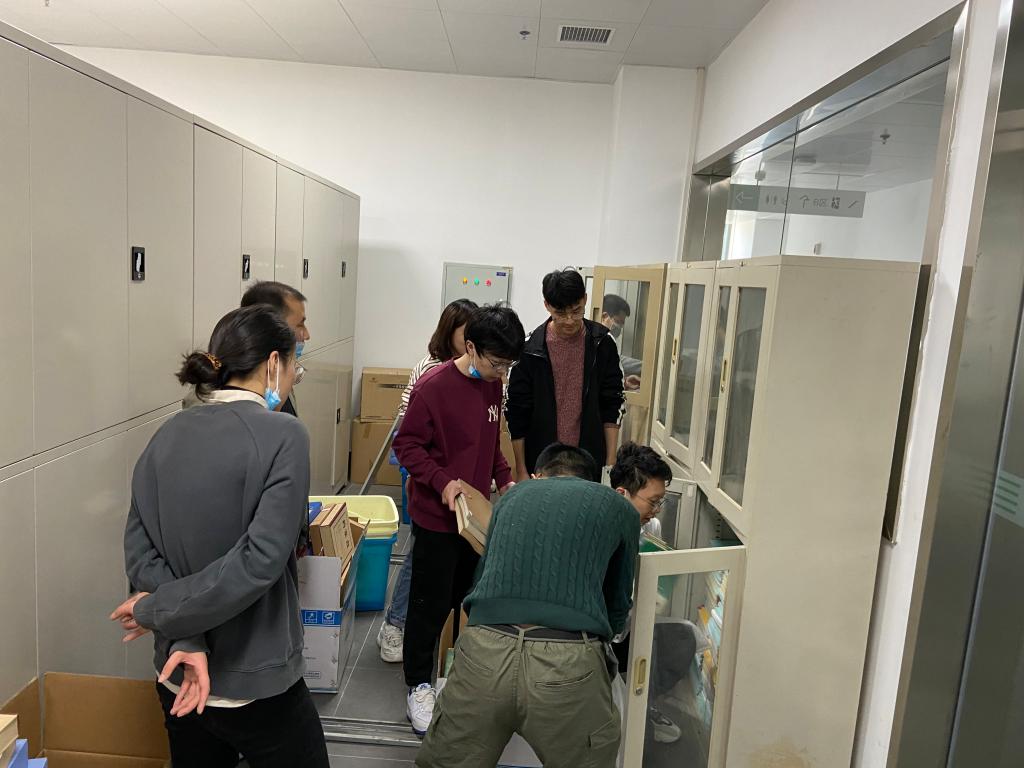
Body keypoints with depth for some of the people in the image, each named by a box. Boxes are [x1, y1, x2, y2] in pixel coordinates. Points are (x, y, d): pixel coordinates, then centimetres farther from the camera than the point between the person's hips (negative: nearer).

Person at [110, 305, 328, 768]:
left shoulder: (168, 435, -1)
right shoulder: (282, 435, -19)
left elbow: (138, 551, -6)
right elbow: (260, 561, -26)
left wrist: (183, 638, -14)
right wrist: (159, 610, -14)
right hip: (256, 683, -6)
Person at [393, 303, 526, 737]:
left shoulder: (493, 386, 3)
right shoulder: (433, 387, -18)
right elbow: (407, 444, -14)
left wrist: (504, 479, 3)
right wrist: (442, 482, -25)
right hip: (437, 517, -6)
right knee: (430, 604, 6)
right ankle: (419, 686, 25)